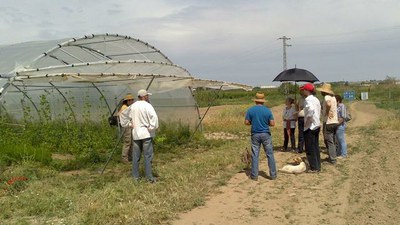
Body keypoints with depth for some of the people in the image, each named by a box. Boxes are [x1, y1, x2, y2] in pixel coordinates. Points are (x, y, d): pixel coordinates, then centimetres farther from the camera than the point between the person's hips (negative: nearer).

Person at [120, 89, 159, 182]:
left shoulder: (133, 106, 9)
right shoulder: (147, 105, -12)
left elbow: (123, 114, 22)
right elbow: (154, 117, -26)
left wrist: (129, 123, 18)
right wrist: (152, 127, -14)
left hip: (136, 134, 6)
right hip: (146, 134, -6)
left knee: (136, 156, 12)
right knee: (148, 156, 0)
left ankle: (135, 176, 18)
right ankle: (149, 176, 2)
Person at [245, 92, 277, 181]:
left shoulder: (250, 110, -3)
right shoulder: (267, 110, -3)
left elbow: (246, 122, -3)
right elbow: (272, 123, -7)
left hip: (255, 135, 1)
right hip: (266, 134, 0)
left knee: (255, 155, 6)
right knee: (270, 154, 7)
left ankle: (254, 175, 9)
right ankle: (273, 174, 10)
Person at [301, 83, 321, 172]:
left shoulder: (308, 99, -15)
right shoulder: (316, 99, 13)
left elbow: (311, 110, -33)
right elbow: (319, 112, 17)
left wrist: (306, 121, -23)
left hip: (310, 127, -9)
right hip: (317, 125, 9)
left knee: (310, 149, -1)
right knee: (316, 147, 14)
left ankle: (314, 168, 3)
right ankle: (318, 166, 20)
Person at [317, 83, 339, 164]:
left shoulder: (327, 97, -14)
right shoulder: (333, 97, 11)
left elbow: (328, 104, -36)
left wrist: (327, 112, -22)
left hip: (328, 122, -8)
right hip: (335, 122, 8)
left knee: (329, 141, -1)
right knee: (332, 141, 18)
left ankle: (332, 159, 1)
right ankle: (332, 156, 25)